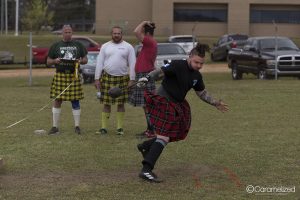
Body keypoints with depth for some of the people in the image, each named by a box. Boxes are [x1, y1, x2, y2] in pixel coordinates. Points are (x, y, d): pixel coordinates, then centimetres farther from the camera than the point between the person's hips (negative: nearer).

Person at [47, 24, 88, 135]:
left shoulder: (78, 45, 12)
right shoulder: (55, 46, 10)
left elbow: (85, 59, 14)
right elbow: (48, 61, 11)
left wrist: (80, 61, -8)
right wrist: (55, 61, -11)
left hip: (74, 76, 0)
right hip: (60, 75, 0)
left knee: (75, 101, 2)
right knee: (57, 100, -2)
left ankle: (77, 126, 10)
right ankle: (55, 127, 6)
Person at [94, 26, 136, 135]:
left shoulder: (128, 47, 4)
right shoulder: (105, 46, 8)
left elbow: (132, 64, 2)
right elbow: (99, 63, 8)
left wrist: (131, 79, -5)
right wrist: (97, 78, 1)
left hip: (122, 78, -1)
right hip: (107, 77, 1)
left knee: (121, 104, 4)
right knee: (106, 104, 2)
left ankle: (120, 127, 12)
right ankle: (103, 127, 7)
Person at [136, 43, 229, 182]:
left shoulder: (197, 76, 7)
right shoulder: (177, 66, -17)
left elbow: (202, 93, 22)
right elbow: (160, 71, -28)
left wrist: (215, 103, 17)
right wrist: (147, 78, -46)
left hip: (177, 105, 9)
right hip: (163, 102, -9)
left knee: (177, 135, 18)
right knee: (164, 137, -16)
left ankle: (145, 146, 33)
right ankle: (146, 170, -20)